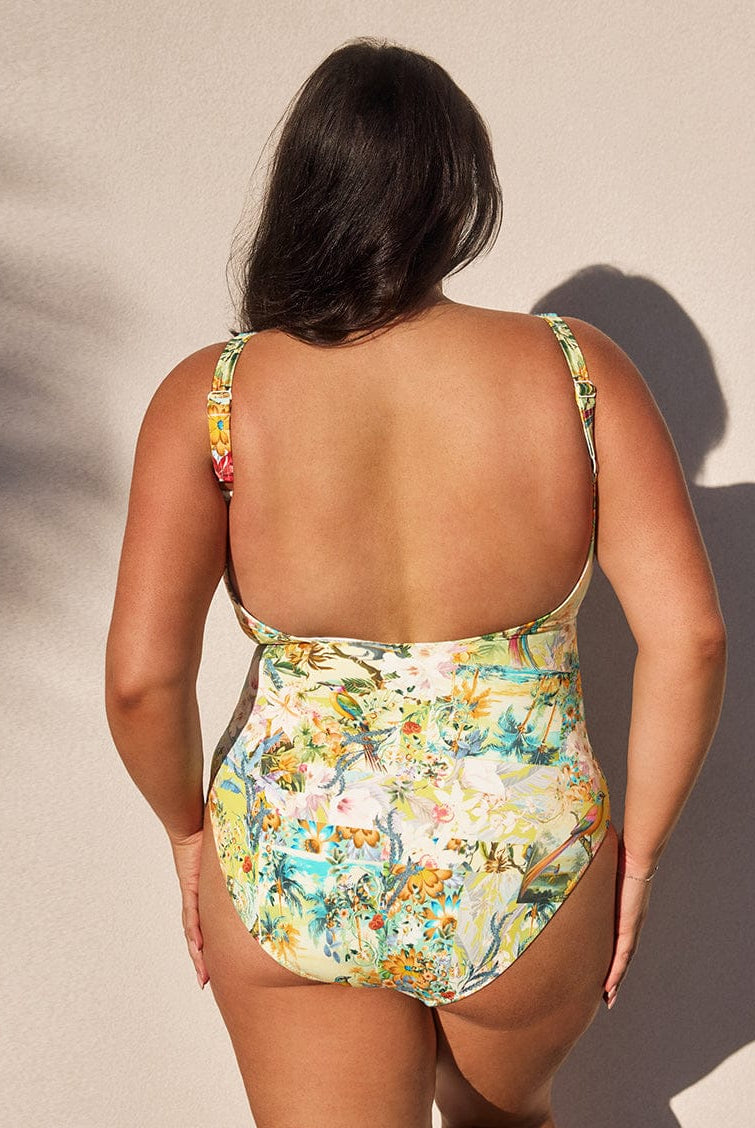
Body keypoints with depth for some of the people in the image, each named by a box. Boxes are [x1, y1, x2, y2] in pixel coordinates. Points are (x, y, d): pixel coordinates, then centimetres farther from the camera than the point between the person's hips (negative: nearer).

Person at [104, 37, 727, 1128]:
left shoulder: (211, 396, -12)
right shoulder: (578, 371, -11)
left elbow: (142, 677, -17)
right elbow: (690, 634, -16)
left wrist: (190, 827, 3)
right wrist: (636, 848, -2)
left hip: (292, 883, -1)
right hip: (530, 891, 2)